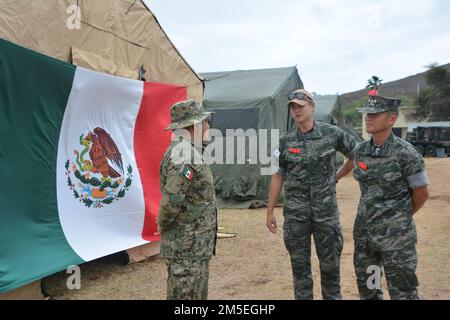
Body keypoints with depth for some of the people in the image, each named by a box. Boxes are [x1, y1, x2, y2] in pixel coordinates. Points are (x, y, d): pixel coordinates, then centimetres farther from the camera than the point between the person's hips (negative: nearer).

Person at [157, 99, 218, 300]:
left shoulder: (184, 151, 13)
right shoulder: (184, 155, -21)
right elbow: (172, 199, -28)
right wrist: (163, 225, -11)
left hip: (195, 246, 10)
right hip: (187, 248, -10)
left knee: (197, 295, 20)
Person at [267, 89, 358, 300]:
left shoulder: (332, 134, -3)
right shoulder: (285, 141, 0)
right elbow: (278, 177, 3)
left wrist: (337, 176, 9)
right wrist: (270, 211, 2)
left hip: (326, 210, -1)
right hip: (295, 213, 1)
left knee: (330, 262, 9)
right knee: (299, 264, 10)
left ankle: (332, 296, 29)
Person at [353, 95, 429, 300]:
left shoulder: (405, 153, -15)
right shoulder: (361, 150, 2)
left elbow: (421, 192, -5)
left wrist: (402, 216, 7)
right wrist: (371, 213, 14)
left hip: (396, 236, -6)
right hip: (363, 232, 6)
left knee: (402, 292, 5)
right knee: (366, 287, 19)